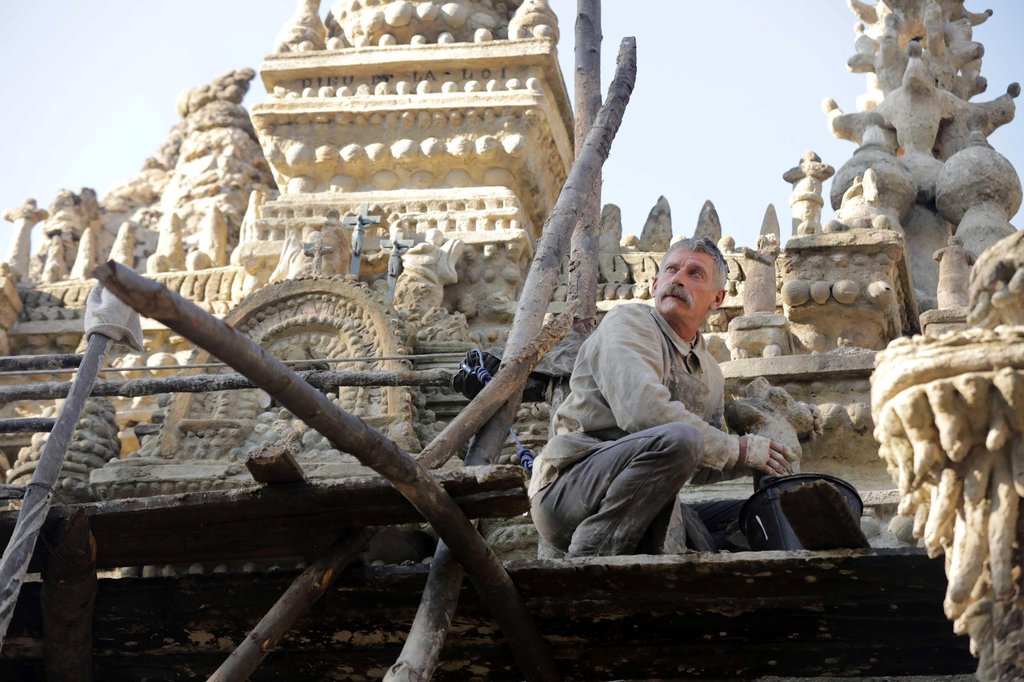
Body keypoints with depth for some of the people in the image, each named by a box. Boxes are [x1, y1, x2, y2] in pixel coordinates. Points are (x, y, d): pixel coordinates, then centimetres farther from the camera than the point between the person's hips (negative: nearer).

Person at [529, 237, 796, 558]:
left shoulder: (711, 374, 18)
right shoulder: (630, 321, -5)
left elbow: (701, 469, 27)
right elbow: (643, 410, -22)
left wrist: (754, 460, 7)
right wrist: (738, 449, -14)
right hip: (571, 485, -7)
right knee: (678, 438, -30)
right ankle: (586, 557, -22)